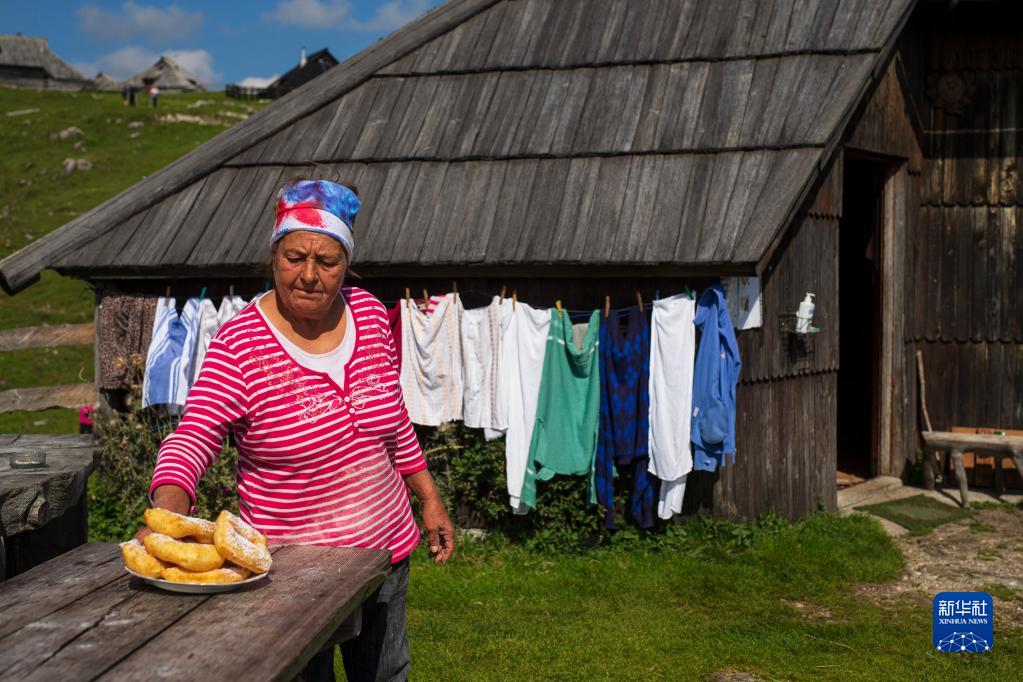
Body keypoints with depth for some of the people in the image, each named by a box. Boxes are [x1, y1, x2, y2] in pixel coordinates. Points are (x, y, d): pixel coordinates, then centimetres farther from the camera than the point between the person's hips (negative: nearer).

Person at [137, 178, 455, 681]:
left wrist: (430, 499, 11)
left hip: (384, 546, 5)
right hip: (291, 565, -5)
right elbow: (191, 441, -24)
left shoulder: (370, 314, -3)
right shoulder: (240, 343, -18)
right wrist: (167, 515, -42)